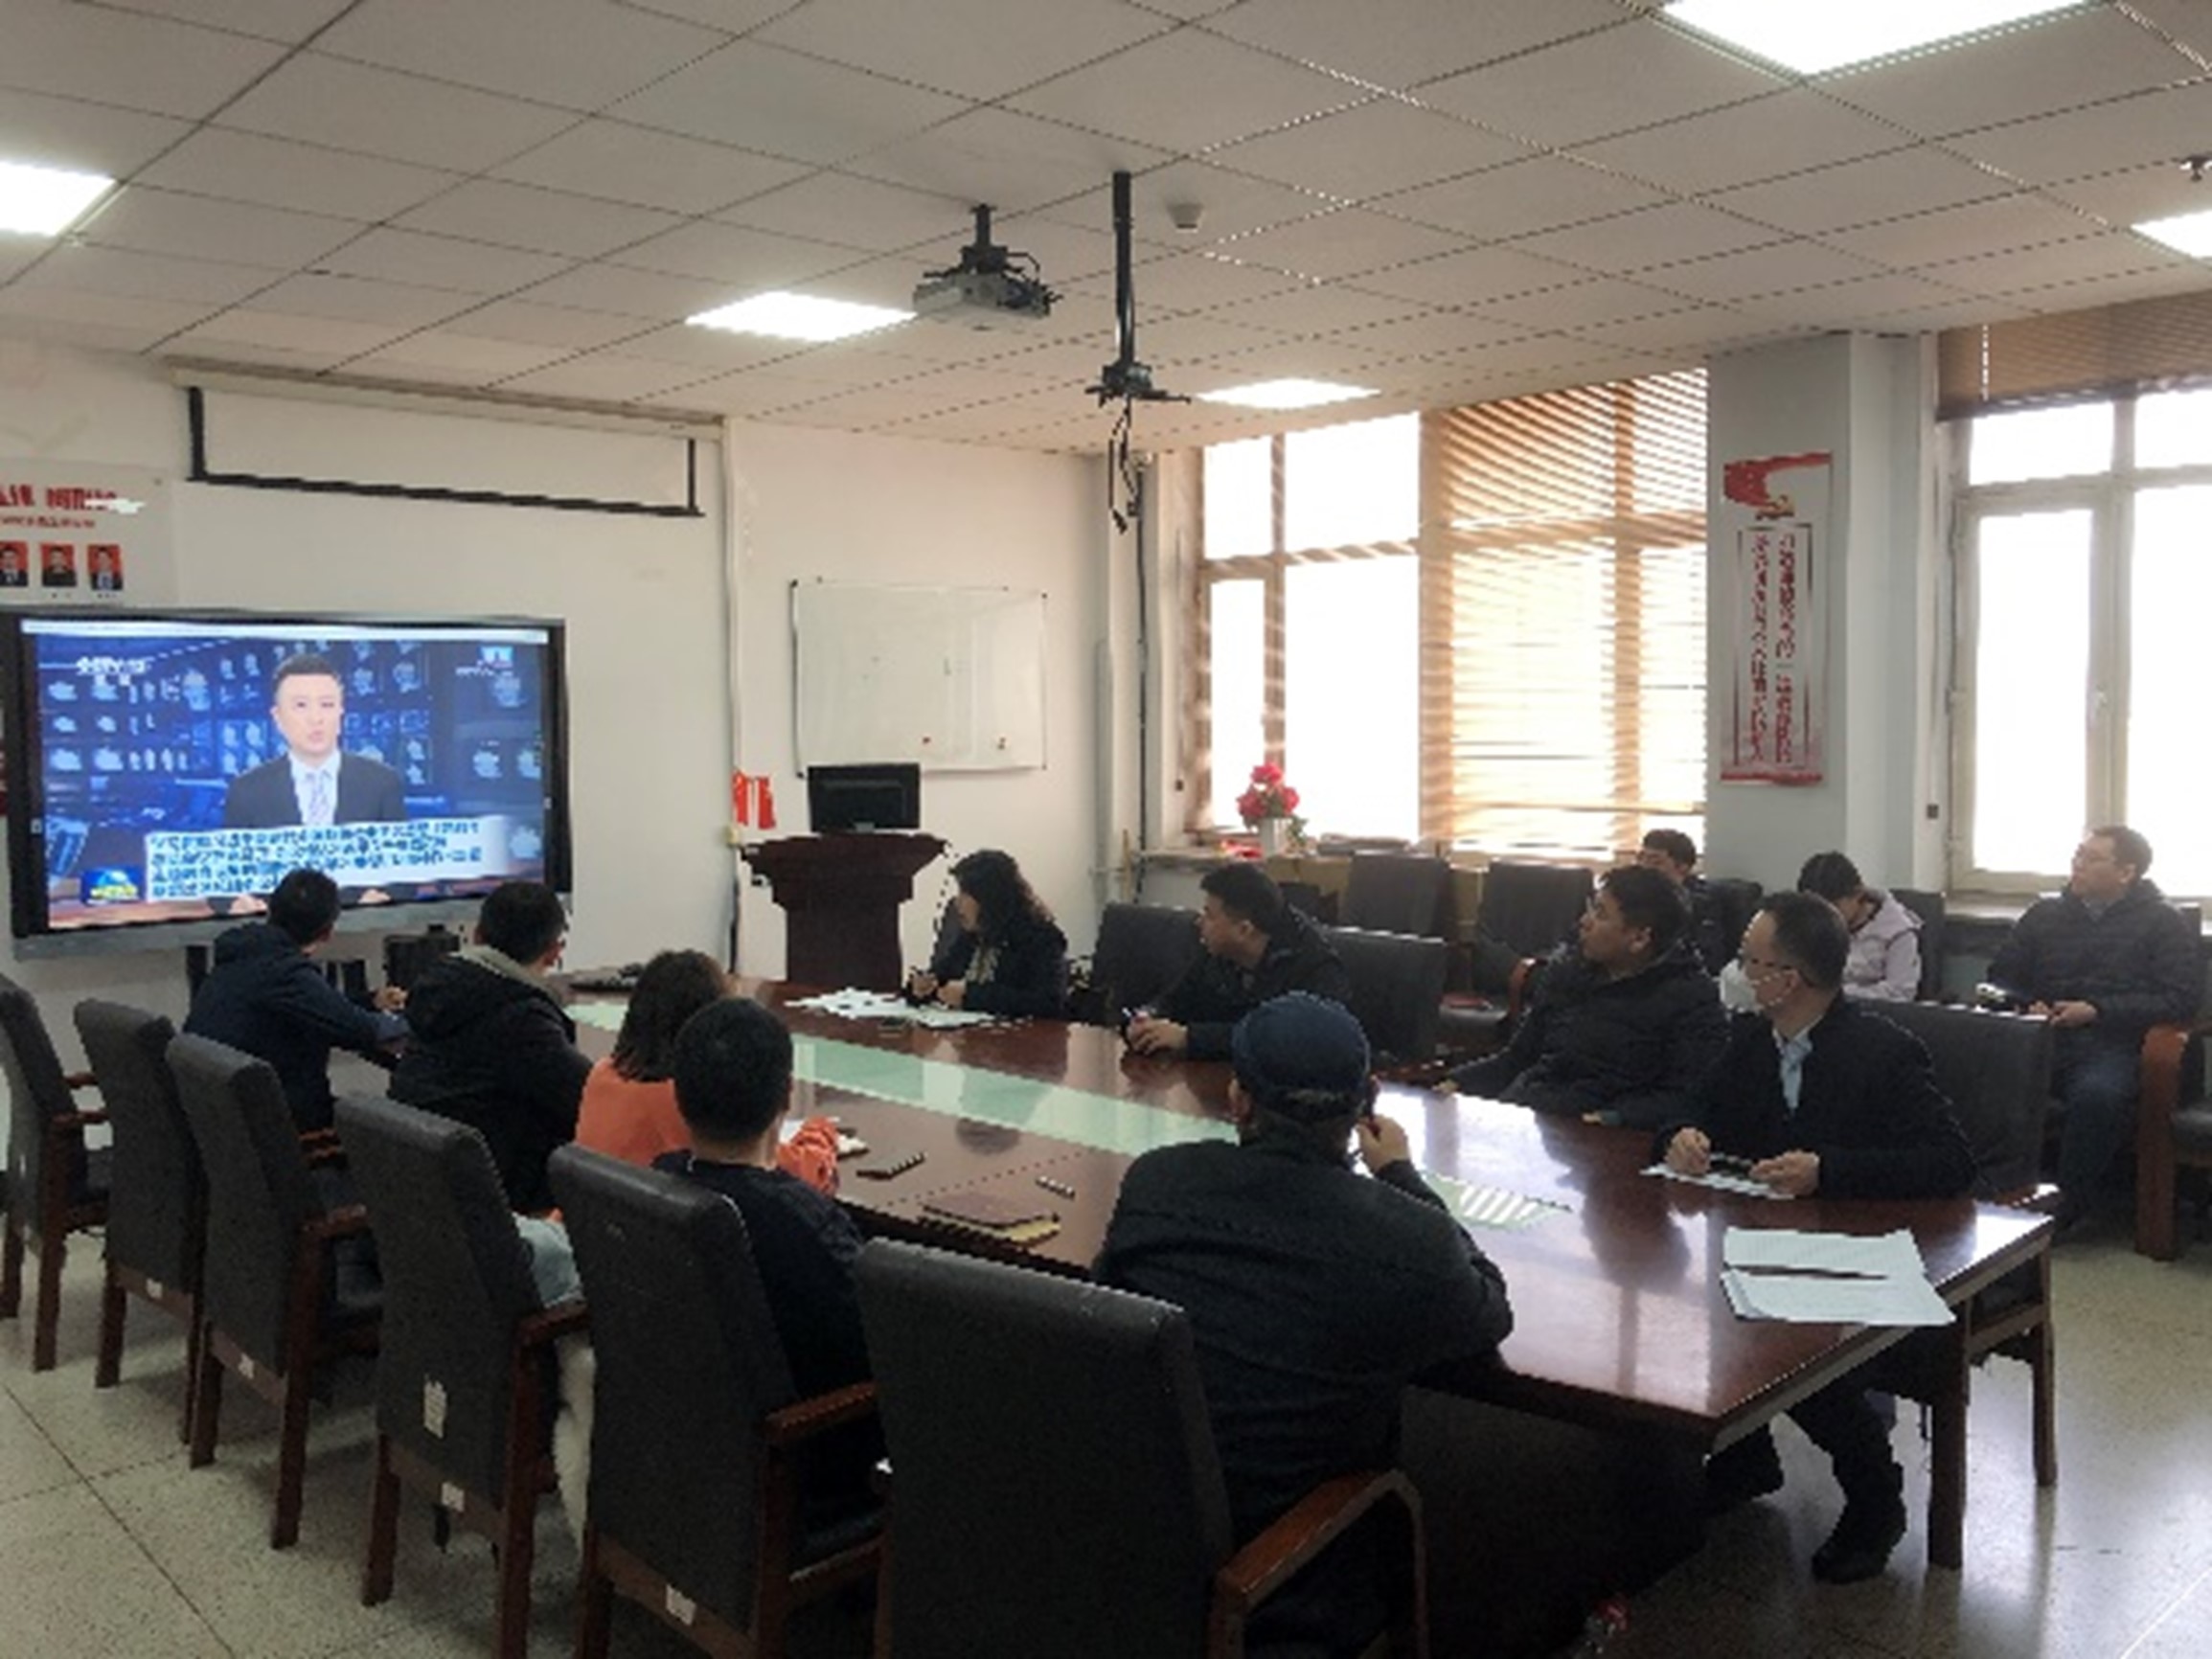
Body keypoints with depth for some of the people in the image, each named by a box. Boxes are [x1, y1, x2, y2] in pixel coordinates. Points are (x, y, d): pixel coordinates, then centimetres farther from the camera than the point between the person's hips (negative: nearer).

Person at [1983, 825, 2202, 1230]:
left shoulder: (2164, 923, 11)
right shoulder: (2045, 914, 23)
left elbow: (2181, 998, 0)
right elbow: (2000, 977, 25)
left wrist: (2097, 1011, -10)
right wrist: (2025, 1006, 1)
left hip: (2112, 1043, -3)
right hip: (2040, 1038, 4)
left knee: (2098, 1093, -38)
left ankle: (2068, 1204, -22)